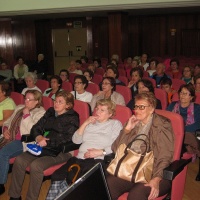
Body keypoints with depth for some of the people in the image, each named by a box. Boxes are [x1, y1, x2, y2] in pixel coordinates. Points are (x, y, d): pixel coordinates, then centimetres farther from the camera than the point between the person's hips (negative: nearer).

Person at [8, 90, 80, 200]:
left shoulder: (72, 118, 0)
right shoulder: (50, 112, 19)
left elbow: (67, 138, -13)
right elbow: (36, 128, 18)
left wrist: (48, 142, -16)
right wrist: (38, 137, -4)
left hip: (60, 151, -6)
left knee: (35, 165, -30)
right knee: (19, 160, -17)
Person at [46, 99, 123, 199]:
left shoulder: (115, 124, 11)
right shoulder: (90, 123, 25)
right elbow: (76, 140, 16)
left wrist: (100, 152, -15)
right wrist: (85, 123, 8)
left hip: (97, 160, -5)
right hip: (80, 158, 5)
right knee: (57, 177, -20)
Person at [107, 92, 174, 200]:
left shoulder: (162, 125, -2)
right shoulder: (133, 123, 15)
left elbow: (165, 157, -12)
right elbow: (115, 149, 11)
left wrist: (156, 179, -27)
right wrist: (127, 129, -1)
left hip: (154, 173, -4)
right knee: (108, 185, -24)